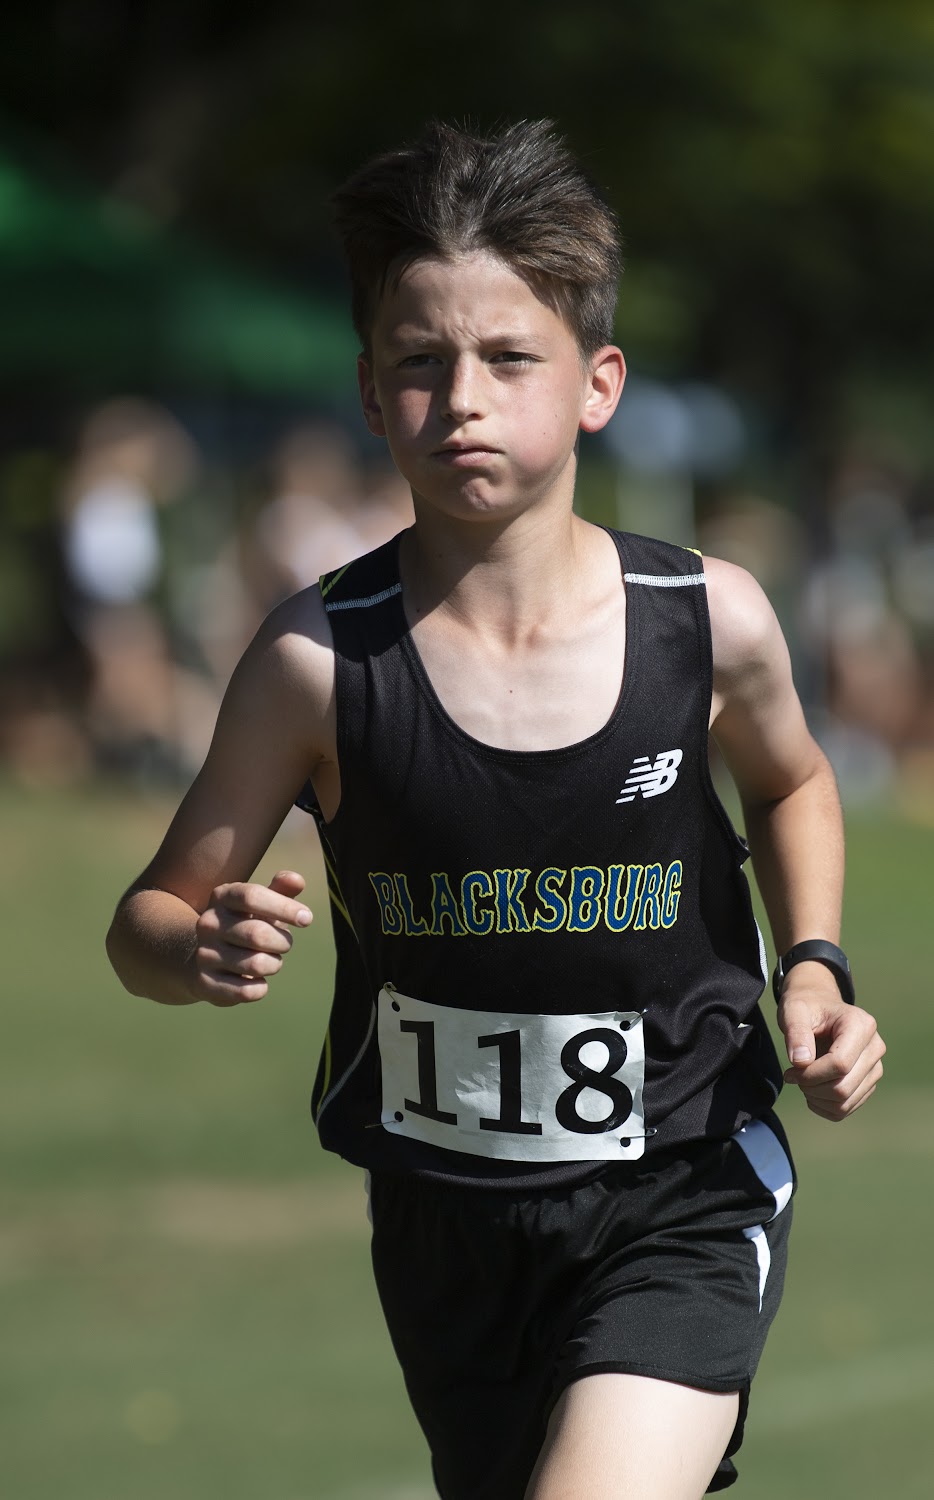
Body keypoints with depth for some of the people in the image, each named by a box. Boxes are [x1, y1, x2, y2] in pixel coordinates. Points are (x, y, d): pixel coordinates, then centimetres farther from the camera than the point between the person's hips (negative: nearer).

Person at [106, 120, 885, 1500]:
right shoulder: (321, 662, -13)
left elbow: (790, 782, 13)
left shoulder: (709, 622, -10)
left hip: (682, 1199, -2)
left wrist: (812, 969, -2)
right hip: (449, 1220, 2)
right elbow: (149, 920, -4)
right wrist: (202, 952, -26)